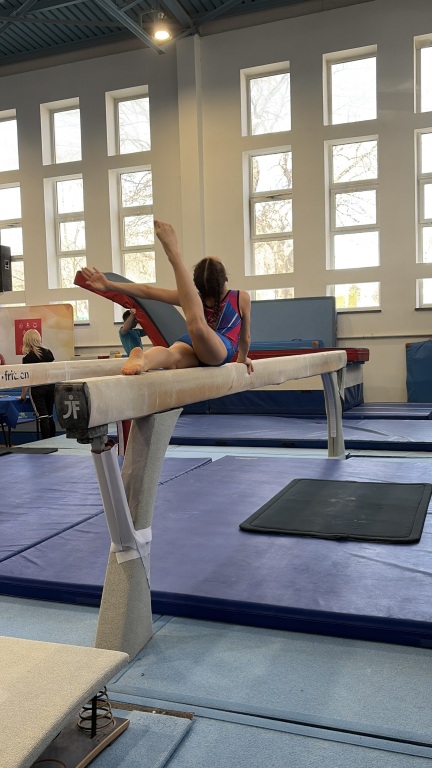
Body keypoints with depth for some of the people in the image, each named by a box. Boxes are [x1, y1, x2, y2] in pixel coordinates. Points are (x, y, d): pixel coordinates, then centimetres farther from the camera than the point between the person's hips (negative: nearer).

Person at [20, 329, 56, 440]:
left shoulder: (28, 357, -8)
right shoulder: (48, 352, 6)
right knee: (49, 416, 13)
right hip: (51, 386, 5)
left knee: (42, 417, -4)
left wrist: (23, 396, -1)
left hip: (37, 389, -5)